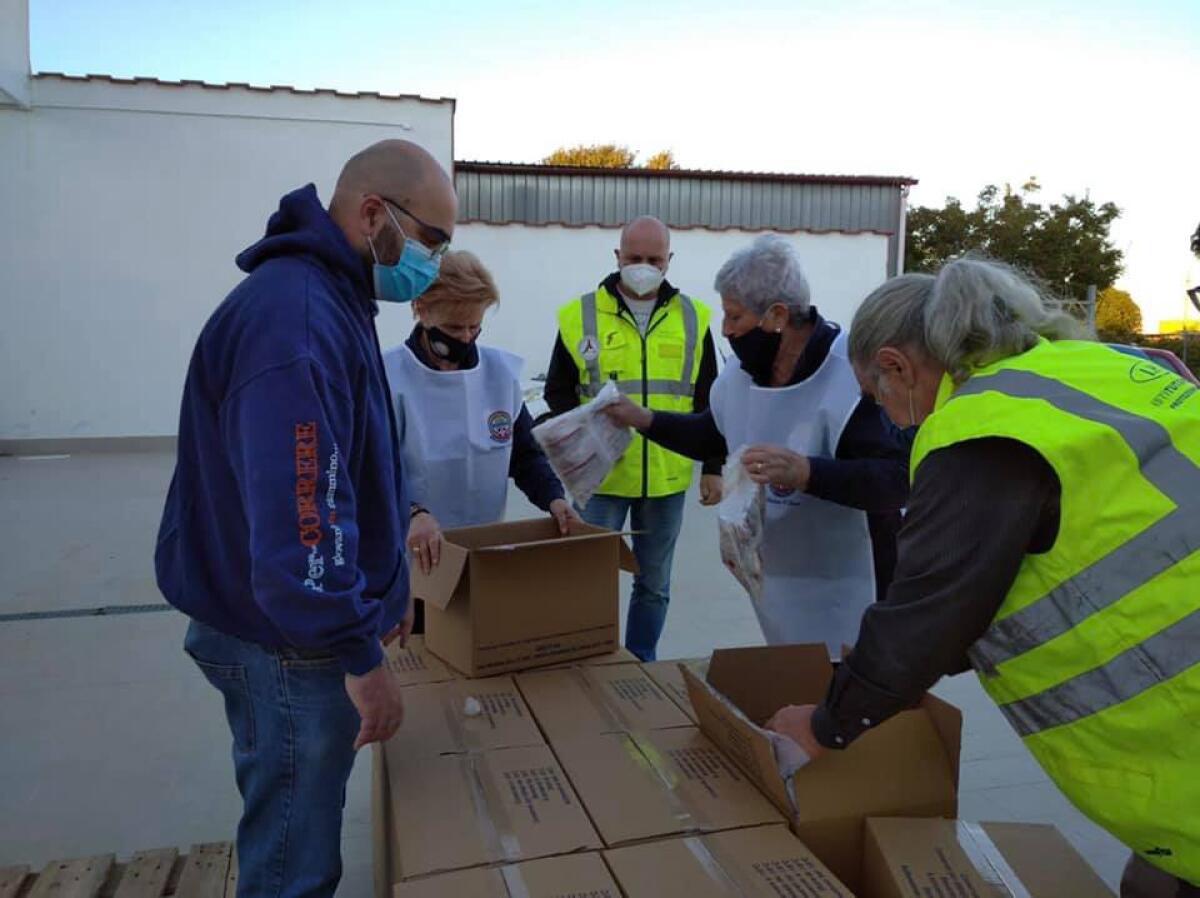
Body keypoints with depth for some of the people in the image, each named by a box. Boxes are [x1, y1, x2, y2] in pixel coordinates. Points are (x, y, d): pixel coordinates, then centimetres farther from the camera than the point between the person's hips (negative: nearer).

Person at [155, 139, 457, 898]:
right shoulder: (294, 319, -25)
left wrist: (380, 592, 20)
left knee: (288, 835, 24)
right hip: (290, 645, -10)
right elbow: (297, 515, -31)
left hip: (298, 631, 10)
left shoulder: (325, 301, 10)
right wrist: (361, 654, -24)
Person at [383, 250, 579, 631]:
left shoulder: (501, 371, 1)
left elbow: (525, 454, 8)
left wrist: (553, 498, -9)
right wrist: (412, 514, -35)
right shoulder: (389, 376, -12)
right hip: (416, 559, -4)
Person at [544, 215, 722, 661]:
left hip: (667, 477, 2)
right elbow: (558, 393, 4)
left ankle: (642, 665, 31)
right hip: (600, 476, -2)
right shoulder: (581, 314, -1)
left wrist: (713, 467, 6)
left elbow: (709, 402, 9)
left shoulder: (693, 318, 5)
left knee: (654, 584, 14)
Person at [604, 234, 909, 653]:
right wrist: (644, 420, 8)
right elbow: (712, 437, 17)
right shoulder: (741, 371, 2)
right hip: (772, 580, 8)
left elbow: (898, 479, -30)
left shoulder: (853, 375, -24)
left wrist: (805, 472, -42)